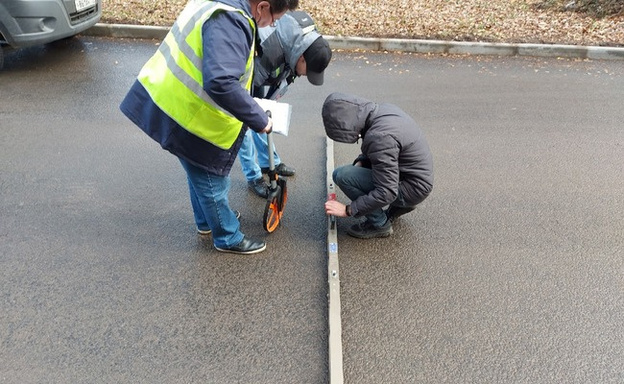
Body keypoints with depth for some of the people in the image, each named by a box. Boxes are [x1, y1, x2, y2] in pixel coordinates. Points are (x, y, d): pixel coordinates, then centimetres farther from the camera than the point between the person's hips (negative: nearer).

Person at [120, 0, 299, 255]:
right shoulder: (229, 22, -27)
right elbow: (221, 83, -40)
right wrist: (259, 119, -28)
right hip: (188, 118, -10)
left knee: (201, 174, 28)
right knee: (211, 182, 10)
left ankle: (207, 221, 50)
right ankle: (228, 238, 32)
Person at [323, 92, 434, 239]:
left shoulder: (380, 136, -31)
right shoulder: (384, 110, -4)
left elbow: (386, 193, -28)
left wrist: (348, 210, -20)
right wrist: (361, 162, -1)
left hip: (412, 188, -9)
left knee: (342, 175, -18)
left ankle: (379, 225, -2)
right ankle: (401, 204, 18)